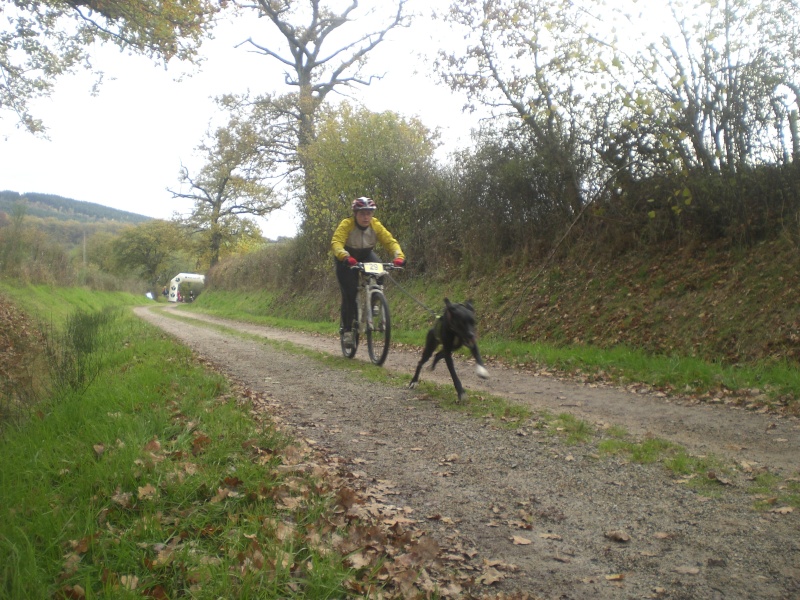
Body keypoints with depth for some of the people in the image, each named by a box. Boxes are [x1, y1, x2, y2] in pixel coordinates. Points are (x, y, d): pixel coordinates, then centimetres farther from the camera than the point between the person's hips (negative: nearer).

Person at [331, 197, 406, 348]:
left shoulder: (376, 225, -20)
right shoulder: (346, 224, -29)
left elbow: (390, 241, -26)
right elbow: (336, 242, -42)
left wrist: (399, 256, -46)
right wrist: (345, 257, -62)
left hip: (366, 255, 3)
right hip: (347, 260, -3)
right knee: (349, 294, -14)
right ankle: (347, 330, -2)